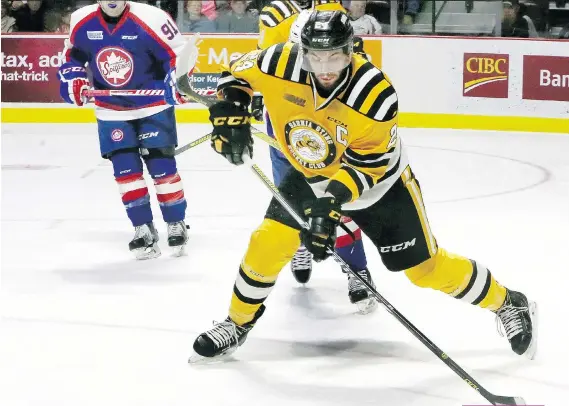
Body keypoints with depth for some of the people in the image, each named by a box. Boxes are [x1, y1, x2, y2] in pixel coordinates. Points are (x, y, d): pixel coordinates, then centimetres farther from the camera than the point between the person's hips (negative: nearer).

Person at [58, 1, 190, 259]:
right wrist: (72, 80, -5)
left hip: (154, 106, -3)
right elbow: (73, 55, 11)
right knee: (125, 170, -1)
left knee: (161, 167, -4)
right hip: (111, 110, 3)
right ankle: (143, 230, 11)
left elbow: (179, 54, -12)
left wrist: (176, 82, -27)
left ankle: (176, 225, 13)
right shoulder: (82, 22, -8)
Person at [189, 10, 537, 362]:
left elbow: (365, 166, -28)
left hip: (379, 181, -3)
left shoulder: (375, 95, -34)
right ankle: (238, 323, 14)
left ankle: (509, 305, 18)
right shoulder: (283, 65, -25)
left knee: (425, 266, -1)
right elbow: (238, 72, -6)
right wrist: (230, 110, -21)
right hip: (311, 175, 3)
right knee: (268, 243, -10)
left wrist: (333, 201, -39)